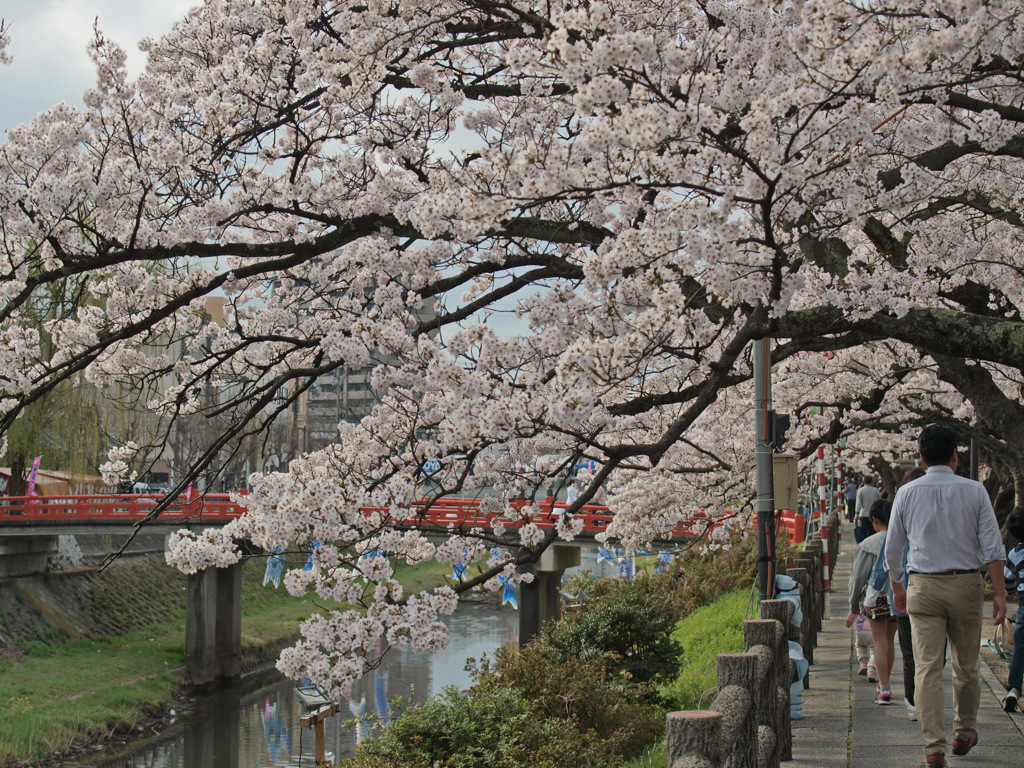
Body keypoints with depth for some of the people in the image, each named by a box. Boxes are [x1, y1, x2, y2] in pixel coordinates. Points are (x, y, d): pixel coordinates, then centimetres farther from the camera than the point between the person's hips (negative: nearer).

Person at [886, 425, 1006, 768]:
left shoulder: (907, 493, 1)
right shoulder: (974, 491, -2)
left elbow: (892, 549, 7)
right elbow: (992, 546, -5)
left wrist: (897, 588, 20)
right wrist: (1000, 593, -1)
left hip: (923, 586, 0)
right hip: (966, 584, 0)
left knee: (927, 668, -1)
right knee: (967, 665, 16)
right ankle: (964, 733, 30)